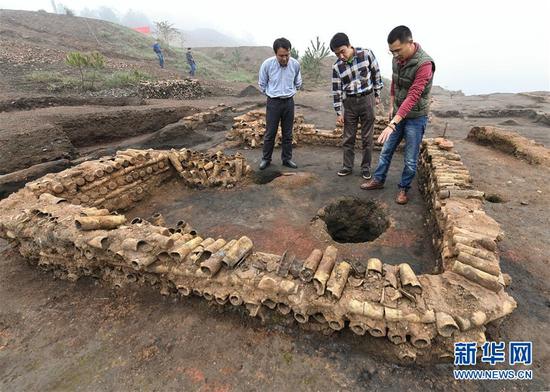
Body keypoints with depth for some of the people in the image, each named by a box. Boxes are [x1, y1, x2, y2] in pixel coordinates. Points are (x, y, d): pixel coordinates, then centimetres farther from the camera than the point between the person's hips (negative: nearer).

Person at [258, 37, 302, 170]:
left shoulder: (295, 64, -6)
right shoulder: (267, 64, -13)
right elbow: (262, 84, 4)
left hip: (289, 102, 2)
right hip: (273, 102, -2)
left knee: (288, 133, 8)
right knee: (270, 133, 3)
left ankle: (287, 158, 21)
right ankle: (266, 159, 17)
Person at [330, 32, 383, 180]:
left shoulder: (366, 54, -8)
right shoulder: (337, 67, -5)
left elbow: (376, 74, 3)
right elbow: (336, 90, -1)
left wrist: (377, 95, 5)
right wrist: (338, 112, -2)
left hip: (367, 99, -1)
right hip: (349, 102, 2)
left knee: (367, 137, 4)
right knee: (348, 137, 6)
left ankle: (366, 167, 16)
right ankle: (347, 166, 19)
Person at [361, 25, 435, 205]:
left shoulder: (424, 64, -26)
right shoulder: (397, 58, -3)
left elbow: (413, 97, -33)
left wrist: (392, 123, -40)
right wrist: (392, 106, 11)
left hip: (415, 118, -6)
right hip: (398, 114, 6)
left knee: (410, 160, 4)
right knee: (386, 150, 14)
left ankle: (403, 188, 21)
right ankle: (378, 180, 29)